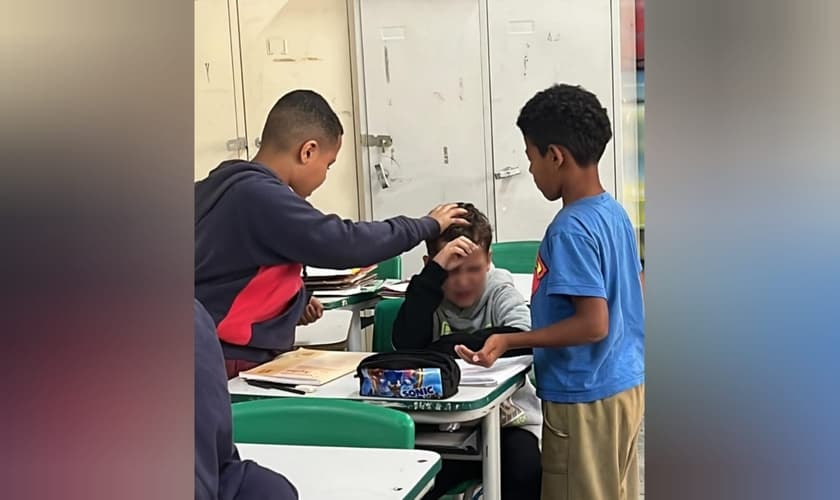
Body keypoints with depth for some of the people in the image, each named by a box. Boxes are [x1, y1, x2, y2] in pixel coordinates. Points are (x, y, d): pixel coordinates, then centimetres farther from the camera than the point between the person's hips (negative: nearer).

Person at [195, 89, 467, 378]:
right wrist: (427, 225, -7)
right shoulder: (260, 195, -17)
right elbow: (343, 244, -20)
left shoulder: (219, 188, 12)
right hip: (236, 365, -10)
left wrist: (293, 303, 10)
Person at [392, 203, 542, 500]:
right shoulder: (428, 295, -1)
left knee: (526, 473, -29)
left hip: (507, 418, -1)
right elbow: (405, 345, -22)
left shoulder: (499, 290, -4)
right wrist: (435, 272, -26)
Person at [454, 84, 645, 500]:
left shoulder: (570, 229, -21)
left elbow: (593, 324, -24)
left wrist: (509, 341, -22)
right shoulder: (615, 213, 7)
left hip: (584, 397, -9)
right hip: (625, 384, 9)